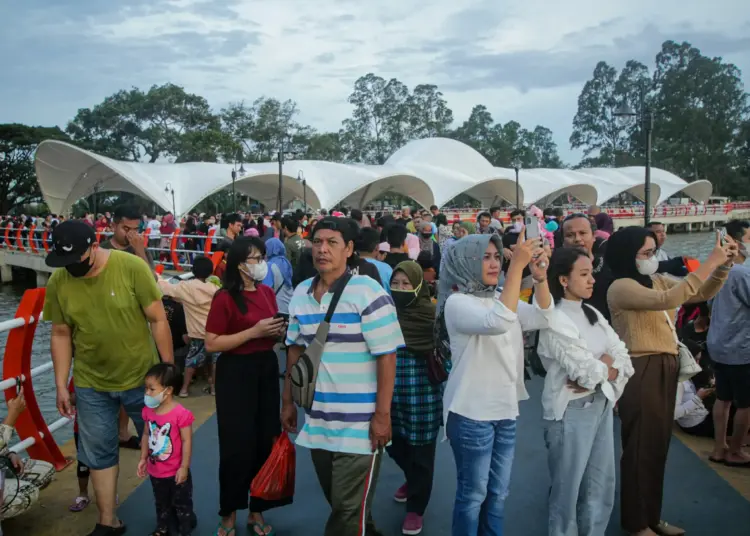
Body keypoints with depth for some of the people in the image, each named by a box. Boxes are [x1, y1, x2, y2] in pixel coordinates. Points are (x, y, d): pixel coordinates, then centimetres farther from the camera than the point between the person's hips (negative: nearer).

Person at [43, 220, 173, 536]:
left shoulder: (132, 267, -19)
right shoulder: (57, 282, -8)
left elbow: (158, 320, -13)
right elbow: (61, 334, 2)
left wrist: (168, 368, -10)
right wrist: (61, 385, 3)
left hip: (142, 377, -2)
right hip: (91, 384, 3)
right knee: (98, 453, 13)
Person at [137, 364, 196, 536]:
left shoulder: (181, 414, -26)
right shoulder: (149, 411, -5)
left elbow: (187, 441, -22)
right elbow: (147, 435, 8)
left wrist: (184, 467, -19)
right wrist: (143, 459, 8)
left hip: (175, 472, -6)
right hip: (155, 471, 6)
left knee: (181, 504, 13)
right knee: (161, 504, 27)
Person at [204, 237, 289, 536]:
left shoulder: (267, 293, 7)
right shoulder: (225, 298, -12)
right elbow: (211, 344, -16)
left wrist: (278, 332, -2)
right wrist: (253, 332, -21)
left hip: (267, 369, 6)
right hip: (236, 373, -6)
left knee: (267, 441, 10)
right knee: (237, 446, 2)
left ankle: (257, 510, 27)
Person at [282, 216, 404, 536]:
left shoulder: (367, 292, -15)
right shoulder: (300, 294, 5)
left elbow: (387, 356, -15)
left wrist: (382, 415, -17)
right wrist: (288, 401, 13)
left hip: (360, 425, -6)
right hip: (317, 423, 6)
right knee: (337, 503, 21)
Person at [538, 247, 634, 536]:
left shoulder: (593, 314, 8)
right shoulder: (555, 320, -15)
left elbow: (624, 361, 2)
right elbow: (589, 371, -20)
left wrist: (597, 375, -16)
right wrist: (606, 360, -1)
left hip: (602, 405, 7)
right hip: (572, 410, -7)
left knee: (602, 485, 16)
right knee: (568, 488, 7)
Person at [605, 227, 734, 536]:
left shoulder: (658, 281, 11)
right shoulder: (621, 287, -14)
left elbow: (702, 294, 13)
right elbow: (667, 300, -27)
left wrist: (723, 266, -4)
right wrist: (709, 263, -23)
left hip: (665, 368, 8)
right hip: (641, 371, -8)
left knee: (659, 445, 15)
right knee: (641, 448, 2)